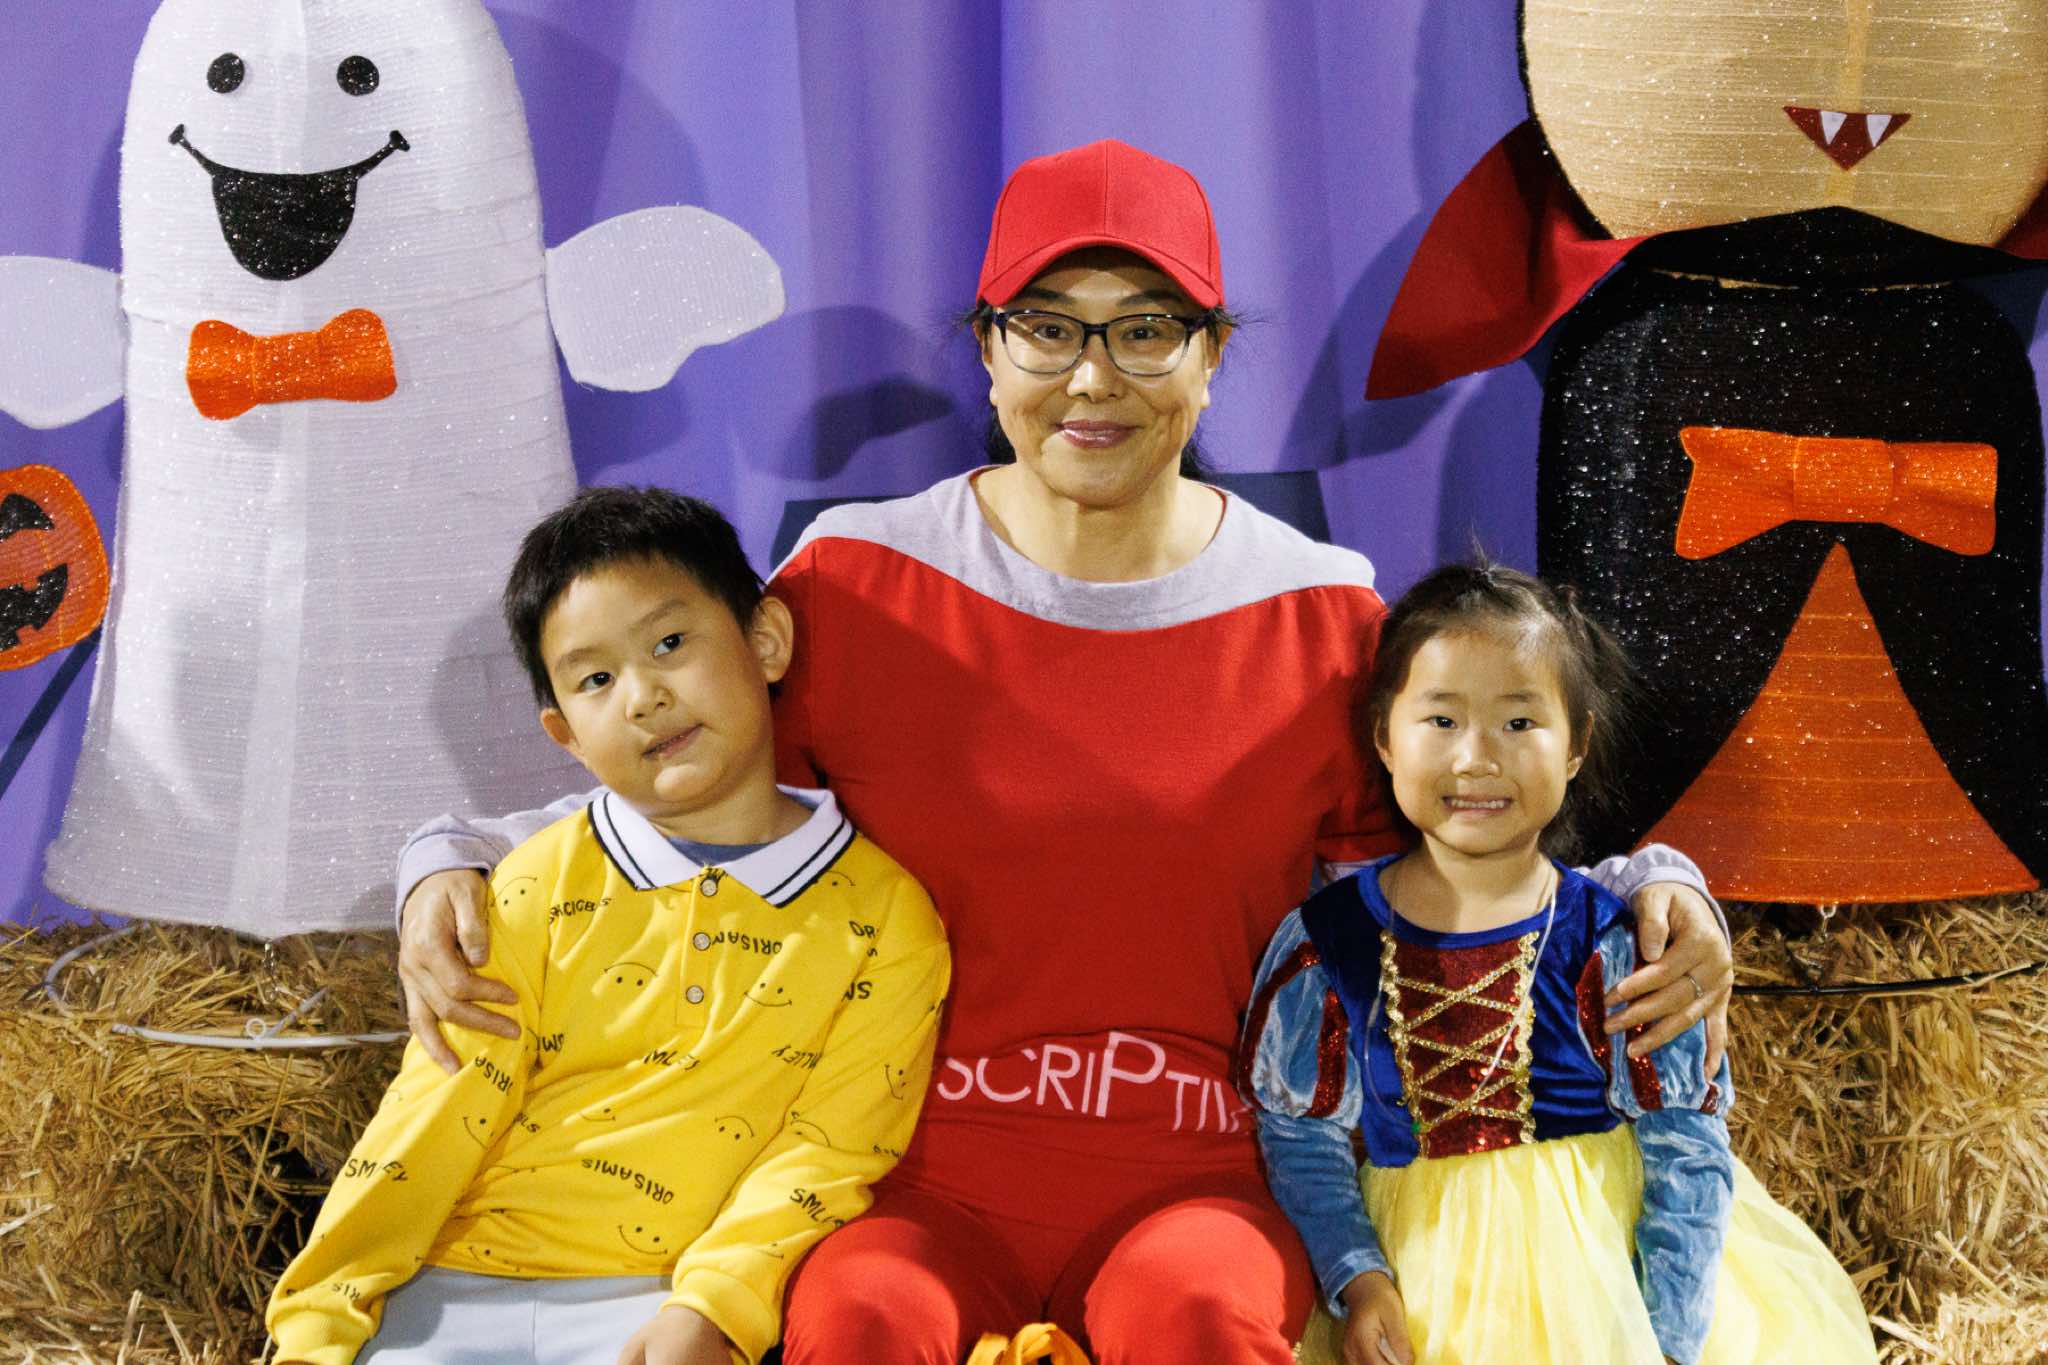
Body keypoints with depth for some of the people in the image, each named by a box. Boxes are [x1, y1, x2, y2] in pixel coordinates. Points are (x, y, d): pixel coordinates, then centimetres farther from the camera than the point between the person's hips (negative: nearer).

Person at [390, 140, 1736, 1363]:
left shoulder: (1321, 616, 3)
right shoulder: (857, 585, 1)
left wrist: (1647, 886, -1)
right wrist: (454, 863, -2)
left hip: (1195, 1184, 0)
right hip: (921, 1187, 0)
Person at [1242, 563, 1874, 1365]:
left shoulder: (1609, 945, -8)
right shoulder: (1325, 944, -4)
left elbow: (1688, 1150, -5)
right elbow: (1301, 1141, 1)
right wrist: (1360, 1282, -12)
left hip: (1600, 1263, 0)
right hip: (1421, 1280, 1)